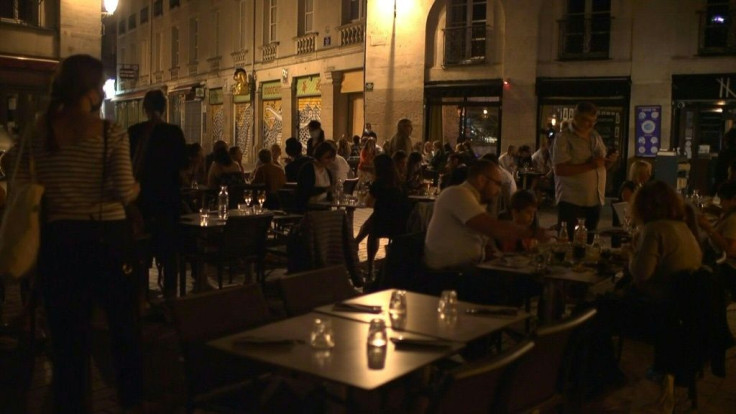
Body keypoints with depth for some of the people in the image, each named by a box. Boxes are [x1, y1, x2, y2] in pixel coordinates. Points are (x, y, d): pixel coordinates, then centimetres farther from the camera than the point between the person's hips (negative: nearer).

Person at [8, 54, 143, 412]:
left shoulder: (38, 131, 1)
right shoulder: (111, 133, -9)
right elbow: (125, 191, -15)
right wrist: (136, 189, 6)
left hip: (57, 237, 3)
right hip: (106, 236, -2)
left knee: (67, 329, 12)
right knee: (124, 321, 16)